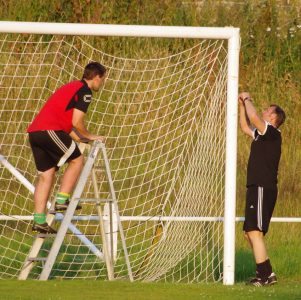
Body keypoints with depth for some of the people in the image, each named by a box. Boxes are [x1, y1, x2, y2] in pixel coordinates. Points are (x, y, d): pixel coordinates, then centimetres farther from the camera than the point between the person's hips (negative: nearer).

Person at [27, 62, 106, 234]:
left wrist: (83, 139, 25)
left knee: (46, 175, 9)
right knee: (76, 160, 1)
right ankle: (62, 200, -6)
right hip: (49, 130, -9)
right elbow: (77, 123, -11)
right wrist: (89, 137, 6)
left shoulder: (72, 87, 27)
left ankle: (39, 220, 6)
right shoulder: (85, 91, -3)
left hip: (35, 131, 9)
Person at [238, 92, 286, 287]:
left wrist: (247, 99, -7)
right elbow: (245, 127, 33)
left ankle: (266, 274, -18)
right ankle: (265, 273, 16)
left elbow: (254, 117, -24)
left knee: (255, 232, -16)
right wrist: (242, 105, 24)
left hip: (263, 189, -10)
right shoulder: (262, 135, 18)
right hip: (257, 188, 10)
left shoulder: (272, 133, -9)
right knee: (250, 232, 14)